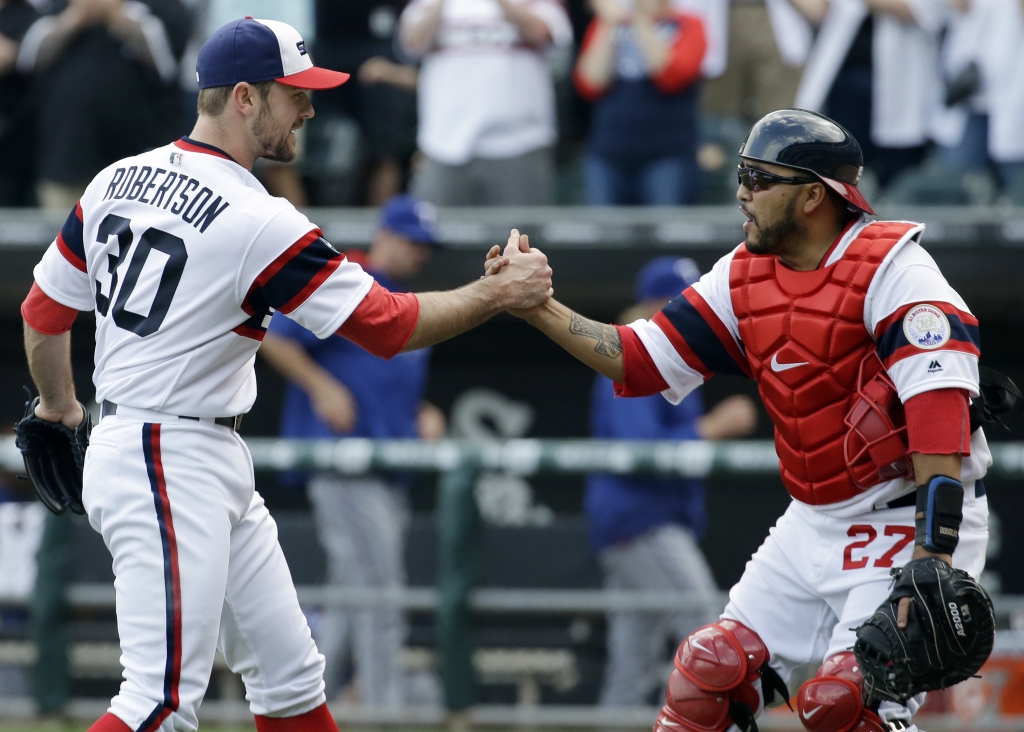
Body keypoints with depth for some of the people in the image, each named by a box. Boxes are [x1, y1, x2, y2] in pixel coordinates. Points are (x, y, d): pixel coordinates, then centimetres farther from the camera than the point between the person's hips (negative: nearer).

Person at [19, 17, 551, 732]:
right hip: (172, 467, -10)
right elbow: (390, 325, -14)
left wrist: (60, 406, 32)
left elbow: (44, 311, 15)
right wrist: (501, 291, -2)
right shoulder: (260, 222, -19)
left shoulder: (119, 181, 6)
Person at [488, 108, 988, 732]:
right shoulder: (745, 276, 5)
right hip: (815, 518, 8)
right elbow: (639, 359, 8)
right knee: (710, 674, 2)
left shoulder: (892, 269, -19)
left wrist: (930, 562, -34)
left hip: (910, 518, -8)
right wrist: (536, 306, -4)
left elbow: (939, 416, -27)